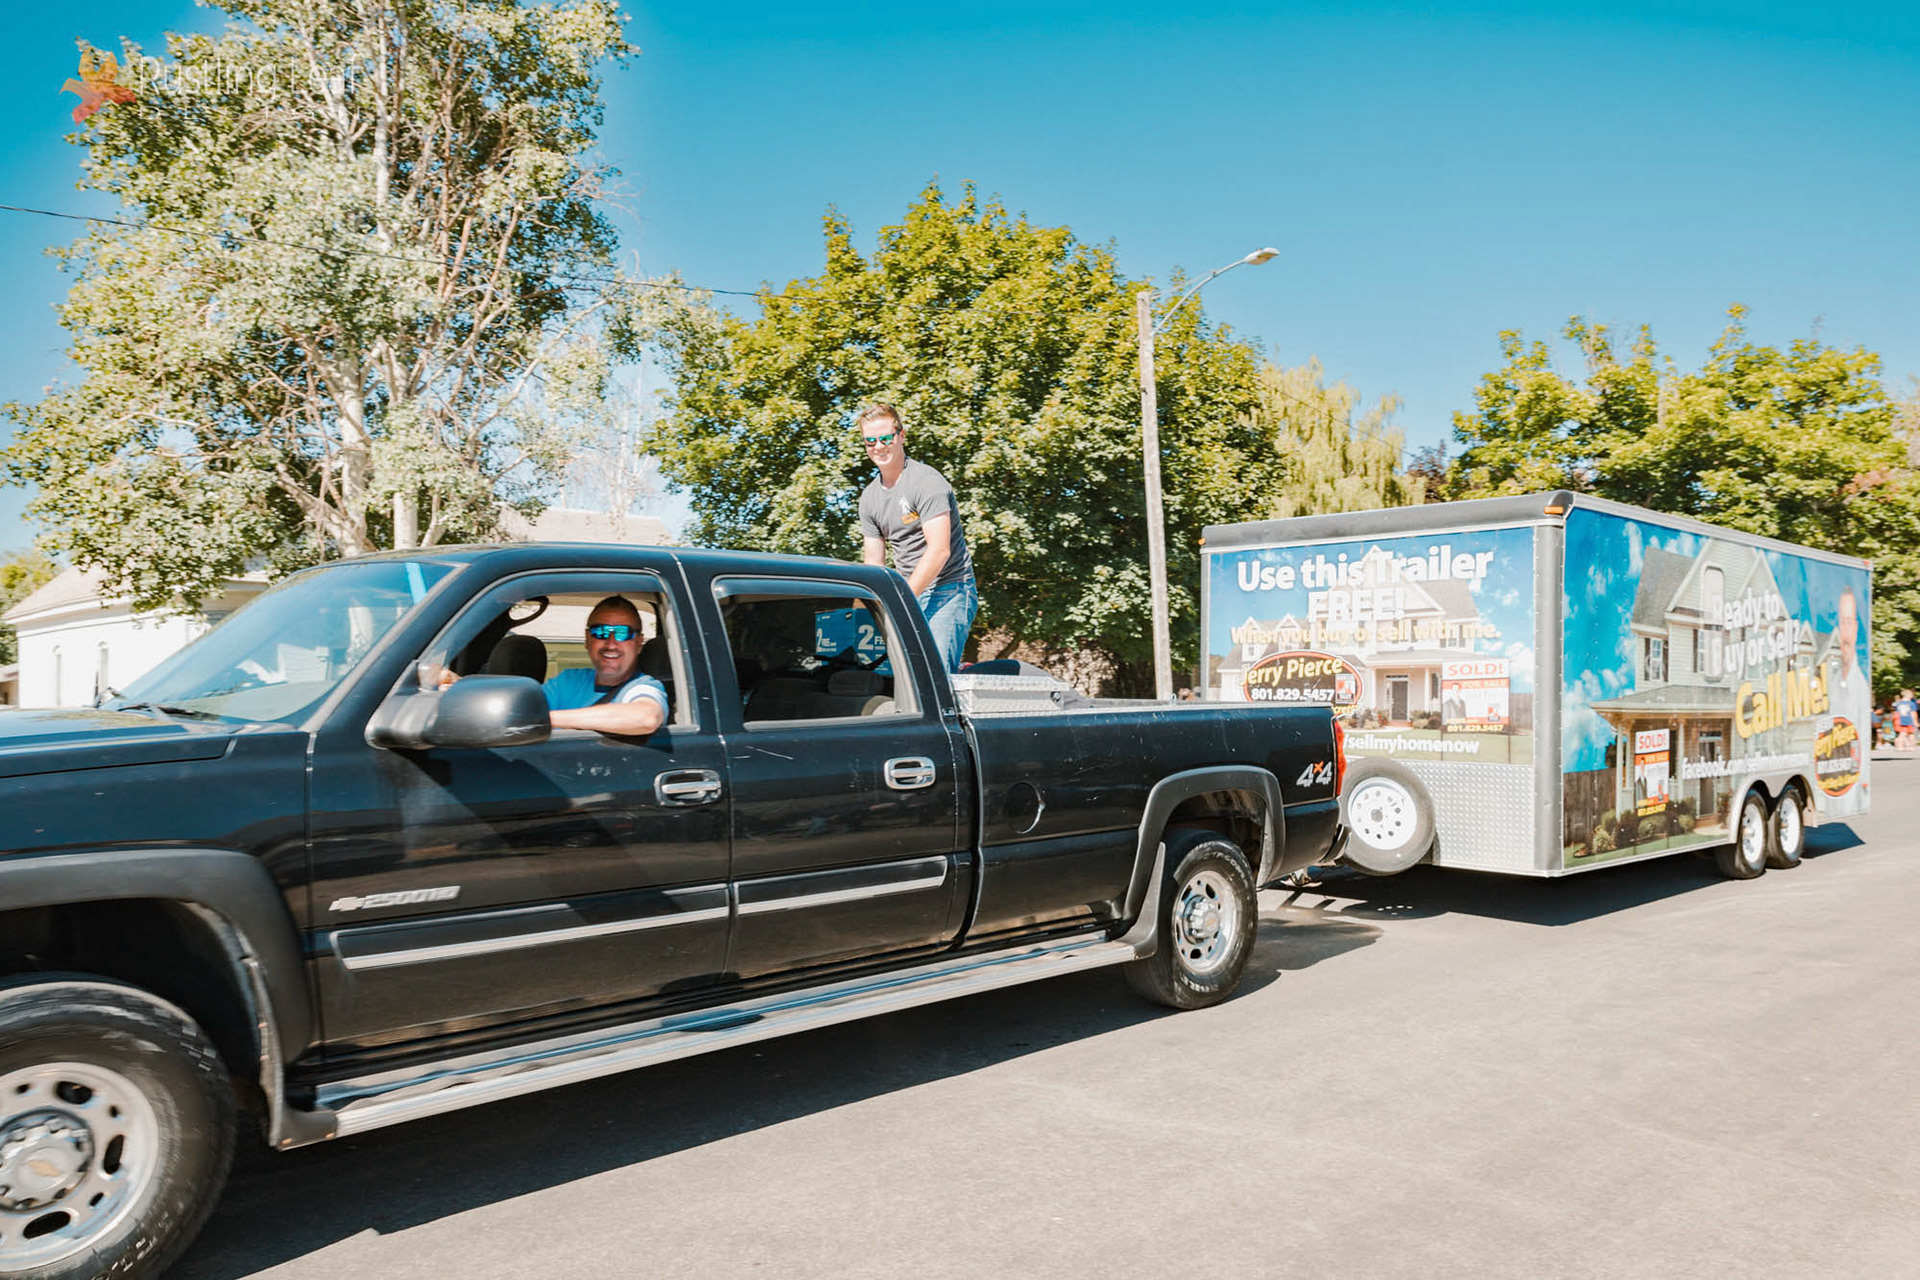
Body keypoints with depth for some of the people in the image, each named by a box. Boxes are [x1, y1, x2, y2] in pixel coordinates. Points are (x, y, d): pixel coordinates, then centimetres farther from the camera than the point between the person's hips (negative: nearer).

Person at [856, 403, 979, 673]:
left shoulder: (927, 481, -11)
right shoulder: (869, 497, 12)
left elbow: (939, 551, -19)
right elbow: (874, 563, 14)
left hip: (948, 591, -7)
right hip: (908, 593, 7)